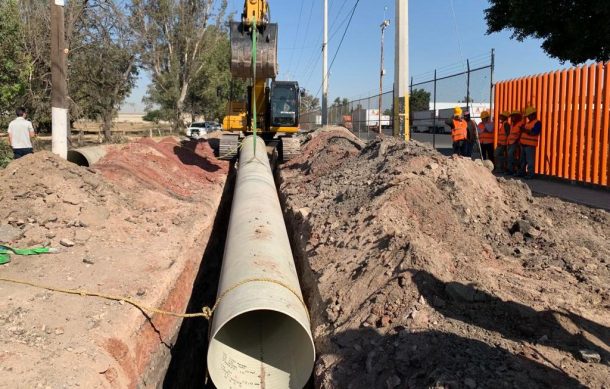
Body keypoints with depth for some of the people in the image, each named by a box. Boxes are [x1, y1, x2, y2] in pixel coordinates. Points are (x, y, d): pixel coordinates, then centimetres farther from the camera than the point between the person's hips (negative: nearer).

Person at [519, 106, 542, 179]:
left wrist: (525, 130, -20)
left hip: (530, 145, -9)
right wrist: (522, 130, 7)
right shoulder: (528, 123, 21)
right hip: (523, 144, 9)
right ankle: (522, 172, 24)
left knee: (530, 160, -10)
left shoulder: (537, 123, -6)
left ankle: (530, 174, -8)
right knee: (523, 159, 15)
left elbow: (534, 133, -19)